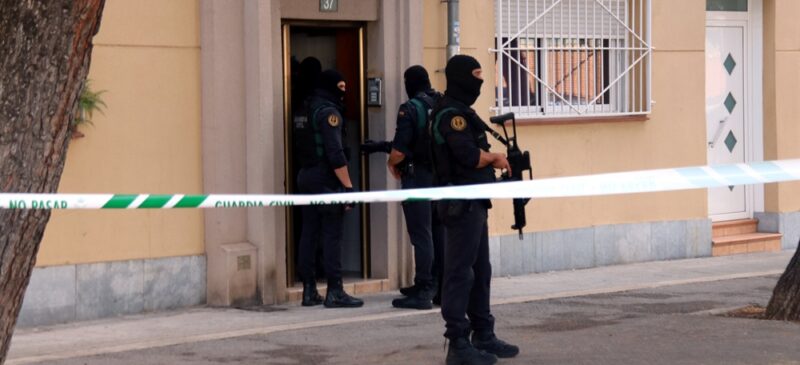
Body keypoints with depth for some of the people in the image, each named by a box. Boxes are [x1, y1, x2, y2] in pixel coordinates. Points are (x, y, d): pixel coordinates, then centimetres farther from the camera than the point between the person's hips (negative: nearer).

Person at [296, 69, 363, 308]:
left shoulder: (309, 108, 15)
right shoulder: (328, 112, -12)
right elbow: (335, 153, -18)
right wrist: (348, 186, -17)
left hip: (306, 178, 9)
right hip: (326, 181, -9)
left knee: (309, 234, 8)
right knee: (332, 235, -6)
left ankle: (309, 290, 11)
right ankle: (334, 292, -7)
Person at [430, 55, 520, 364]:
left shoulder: (461, 111, 17)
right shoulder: (452, 114, -15)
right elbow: (469, 156, -24)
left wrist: (494, 160, 2)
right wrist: (494, 157, -6)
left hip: (474, 204, 11)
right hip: (462, 206, -11)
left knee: (480, 272, 16)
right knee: (460, 273, -7)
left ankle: (483, 336, 24)